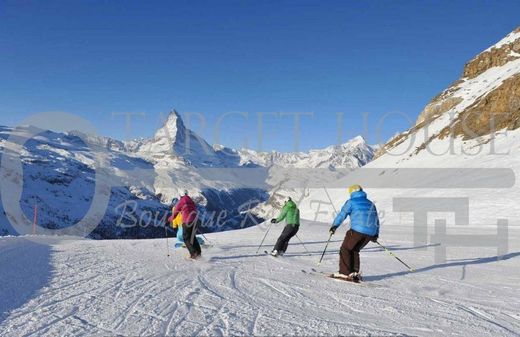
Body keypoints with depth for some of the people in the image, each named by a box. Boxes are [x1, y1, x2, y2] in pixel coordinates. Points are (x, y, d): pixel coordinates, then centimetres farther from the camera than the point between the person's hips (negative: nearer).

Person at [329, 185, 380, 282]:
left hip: (357, 230, -6)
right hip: (370, 233, 6)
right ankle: (355, 273, 12)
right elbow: (376, 220, 29)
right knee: (354, 250, 20)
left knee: (345, 249, 5)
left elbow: (342, 214, 0)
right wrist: (376, 234, 37)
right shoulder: (370, 204, 25)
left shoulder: (351, 202, 7)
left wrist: (334, 226, 7)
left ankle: (345, 273, -3)